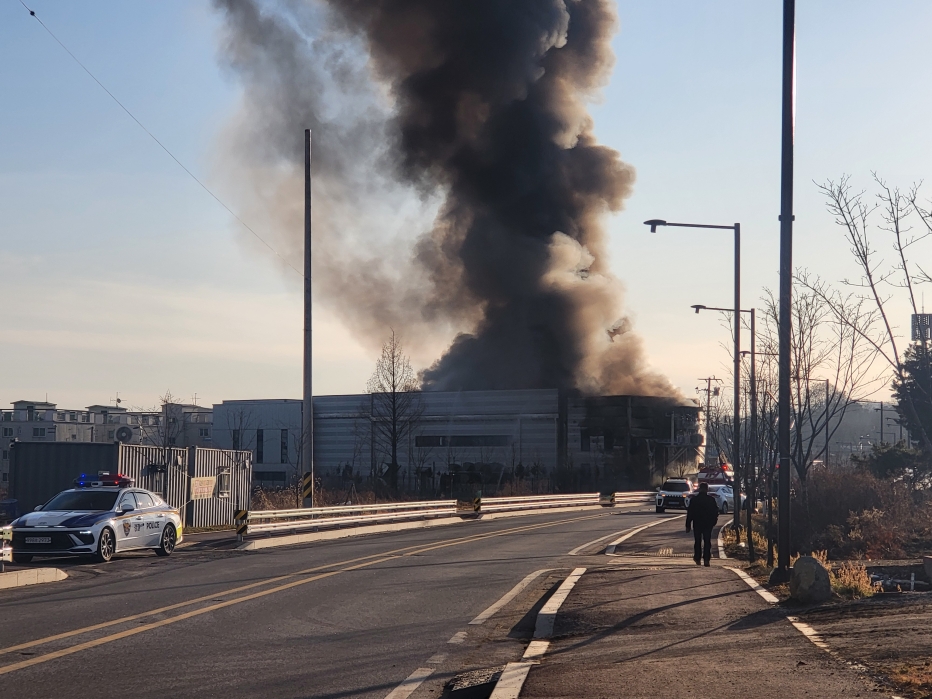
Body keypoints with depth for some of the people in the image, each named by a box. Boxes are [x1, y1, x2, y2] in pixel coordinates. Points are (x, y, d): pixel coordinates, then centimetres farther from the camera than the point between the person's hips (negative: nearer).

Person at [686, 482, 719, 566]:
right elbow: (716, 512, 3)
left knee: (698, 542, 12)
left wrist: (688, 525, 2)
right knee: (707, 542, 2)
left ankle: (697, 559, 15)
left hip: (697, 524, 0)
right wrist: (714, 522, 16)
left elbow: (690, 513, -2)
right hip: (708, 524, 0)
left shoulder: (693, 499, -3)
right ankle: (706, 560, -7)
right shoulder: (711, 499, -2)